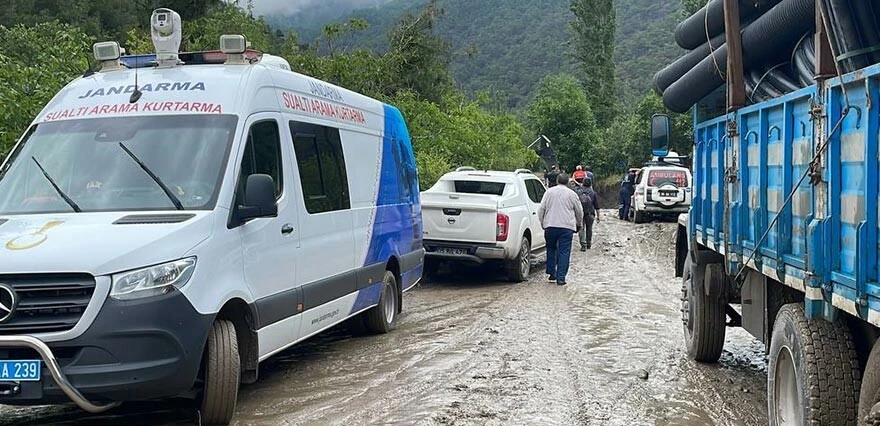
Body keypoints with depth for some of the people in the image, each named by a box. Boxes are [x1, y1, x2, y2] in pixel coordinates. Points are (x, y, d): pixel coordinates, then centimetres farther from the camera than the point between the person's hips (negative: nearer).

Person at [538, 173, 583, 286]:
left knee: (551, 249, 19)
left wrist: (542, 223, 17)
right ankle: (561, 278, -4)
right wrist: (579, 225, 28)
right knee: (564, 252, 0)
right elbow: (579, 212, 12)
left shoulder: (549, 192, 6)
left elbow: (541, 209, 6)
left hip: (550, 226, 2)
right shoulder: (572, 194, 4)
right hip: (567, 226, -2)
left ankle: (551, 273, 18)